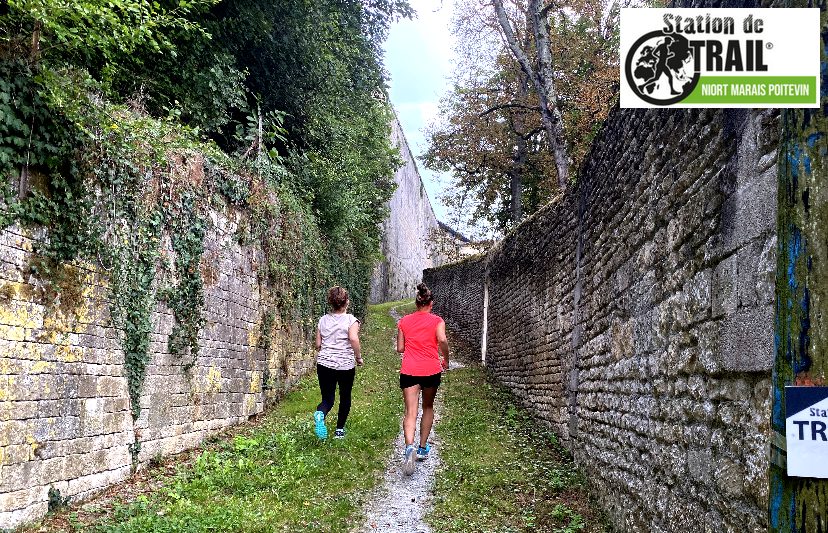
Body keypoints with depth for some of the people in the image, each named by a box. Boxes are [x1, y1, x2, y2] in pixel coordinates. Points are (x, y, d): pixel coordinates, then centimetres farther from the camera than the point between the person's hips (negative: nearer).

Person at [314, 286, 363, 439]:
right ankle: (339, 430, 22)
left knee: (327, 398, 5)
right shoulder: (351, 320, -6)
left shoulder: (323, 320, 6)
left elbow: (318, 344, 7)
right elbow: (353, 339, -21)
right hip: (346, 364, -2)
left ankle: (320, 414, -28)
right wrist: (359, 357, -8)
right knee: (345, 397, 17)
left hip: (324, 363, 3)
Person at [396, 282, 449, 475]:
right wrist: (445, 359, -2)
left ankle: (409, 447, -31)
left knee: (410, 412, -6)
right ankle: (423, 448, 27)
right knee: (428, 407, 21)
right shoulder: (437, 320, 1)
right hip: (431, 370, 0)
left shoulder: (404, 321, 8)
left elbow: (400, 348, 9)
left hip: (409, 371, 0)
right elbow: (442, 340, -17)